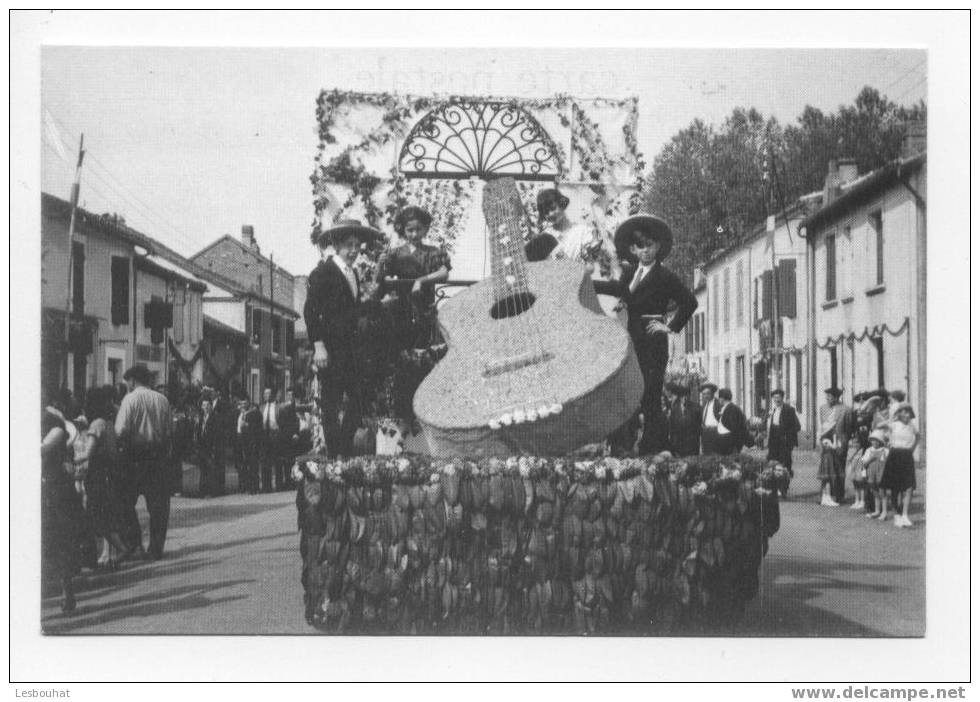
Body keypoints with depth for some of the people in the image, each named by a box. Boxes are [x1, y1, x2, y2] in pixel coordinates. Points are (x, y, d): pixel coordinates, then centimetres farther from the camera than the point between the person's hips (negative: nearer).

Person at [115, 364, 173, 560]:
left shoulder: (130, 399, -7)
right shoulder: (162, 400, 5)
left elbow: (121, 429, -15)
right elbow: (170, 429, 4)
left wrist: (122, 446, 0)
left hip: (136, 456, -4)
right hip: (159, 454, 4)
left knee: (127, 501, 10)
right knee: (158, 503, 8)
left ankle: (134, 541, 1)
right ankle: (156, 549, 11)